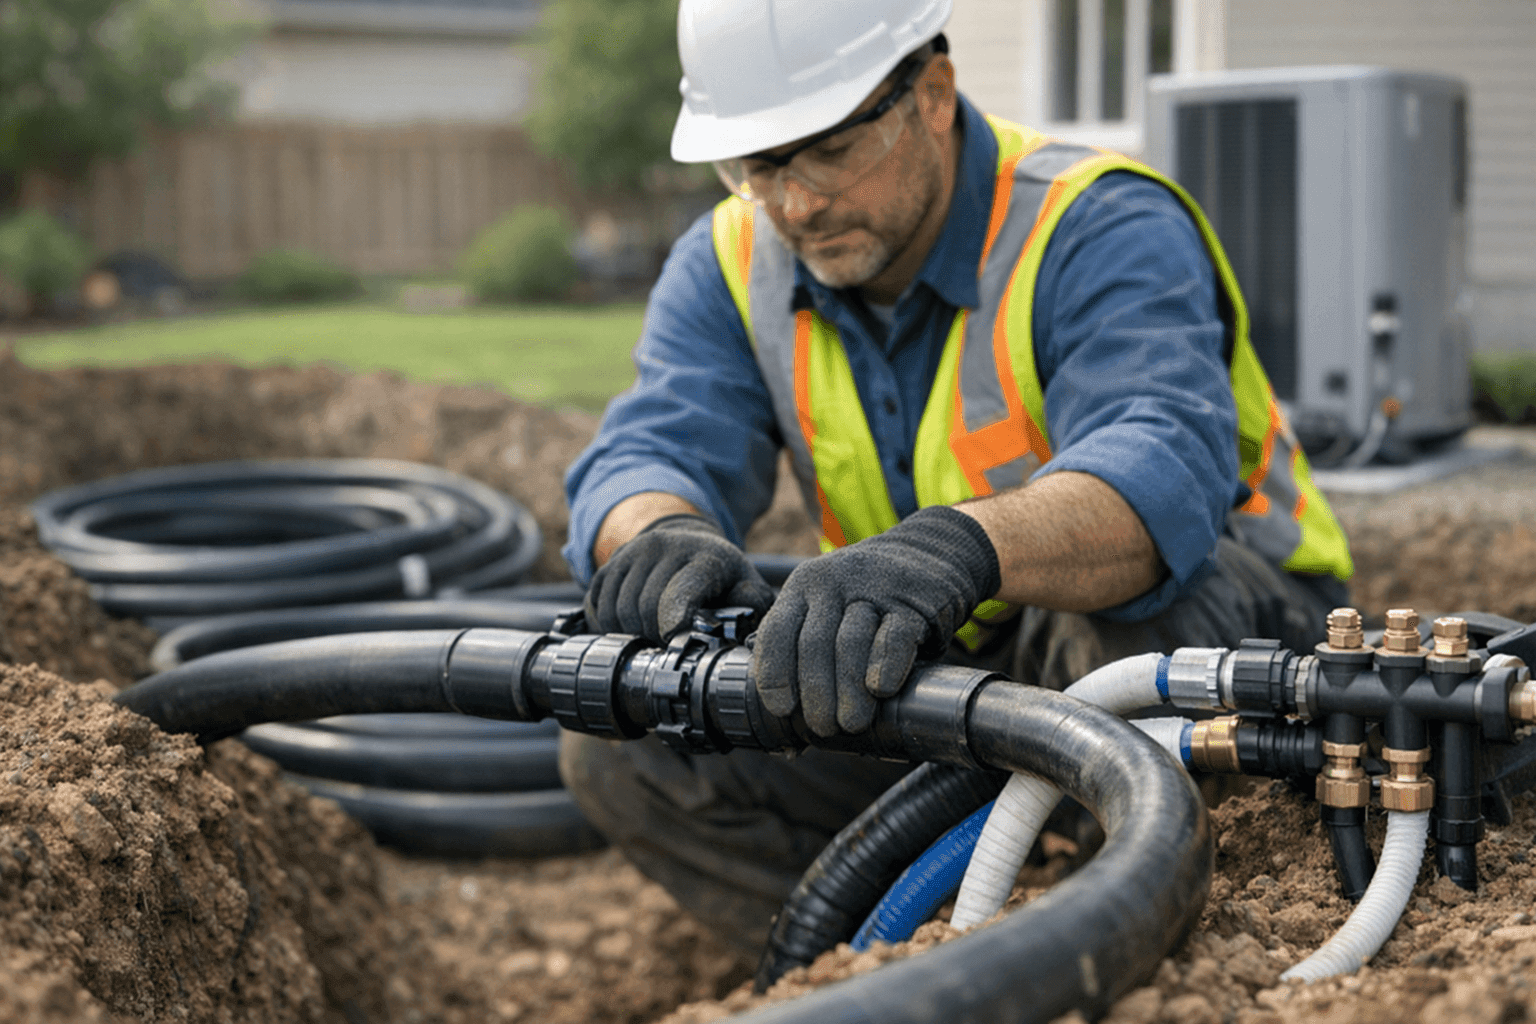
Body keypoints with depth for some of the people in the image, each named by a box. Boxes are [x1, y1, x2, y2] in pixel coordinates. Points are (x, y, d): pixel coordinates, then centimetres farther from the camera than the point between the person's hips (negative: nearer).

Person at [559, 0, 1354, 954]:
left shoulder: (1099, 230, -23)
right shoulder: (731, 266, -5)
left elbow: (1163, 474, -42)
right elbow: (650, 449, -18)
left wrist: (960, 548, -63)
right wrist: (663, 536, -45)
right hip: (950, 665, 5)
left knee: (1118, 620, -41)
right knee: (622, 743, -13)